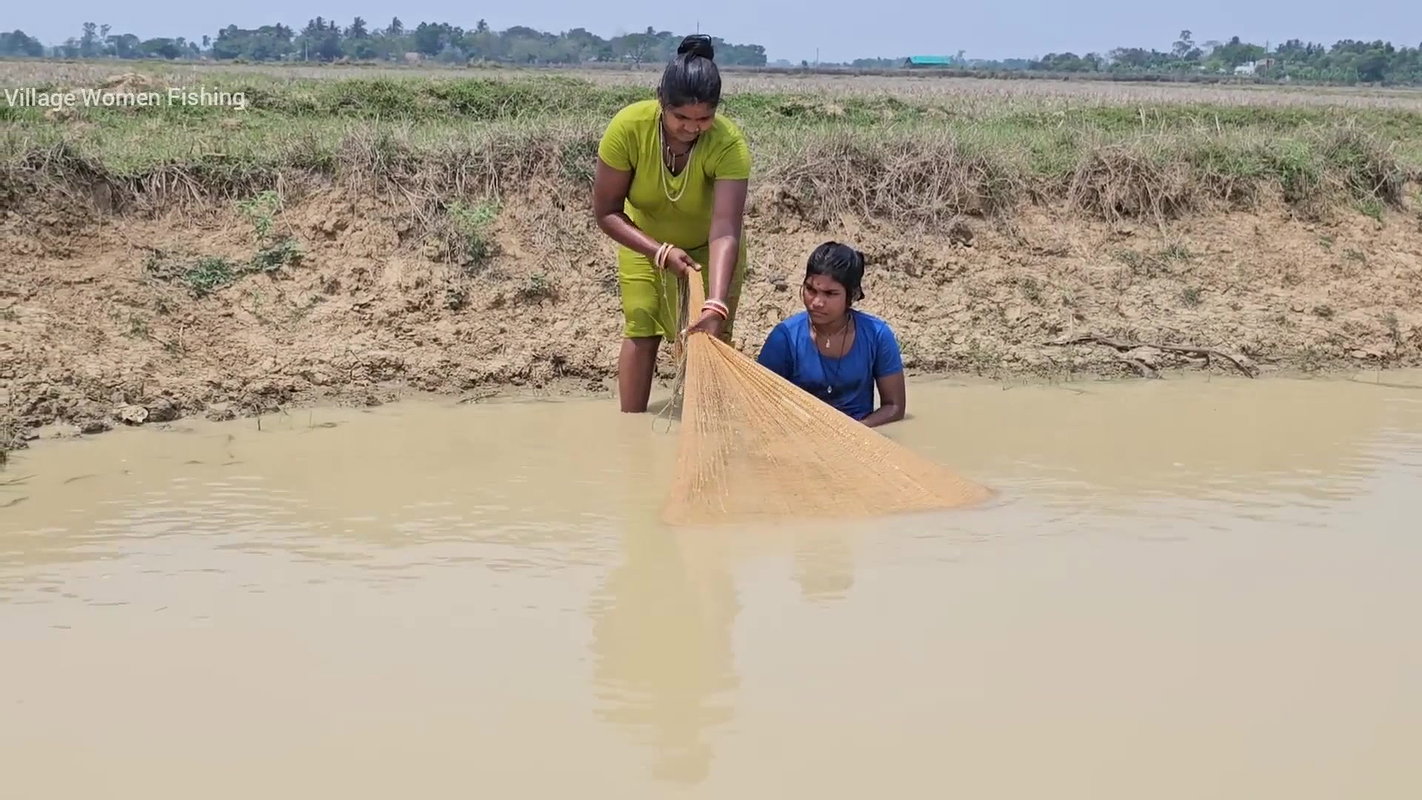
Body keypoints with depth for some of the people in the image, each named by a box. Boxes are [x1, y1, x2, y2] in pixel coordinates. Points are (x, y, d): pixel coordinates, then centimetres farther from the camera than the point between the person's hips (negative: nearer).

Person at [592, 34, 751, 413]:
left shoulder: (729, 143, -36)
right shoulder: (628, 127, -32)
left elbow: (724, 233, -43)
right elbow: (606, 211, -21)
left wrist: (716, 305, -54)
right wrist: (660, 252, -31)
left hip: (707, 247, -1)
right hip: (643, 242, 1)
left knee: (710, 336, -7)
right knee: (640, 331, -2)